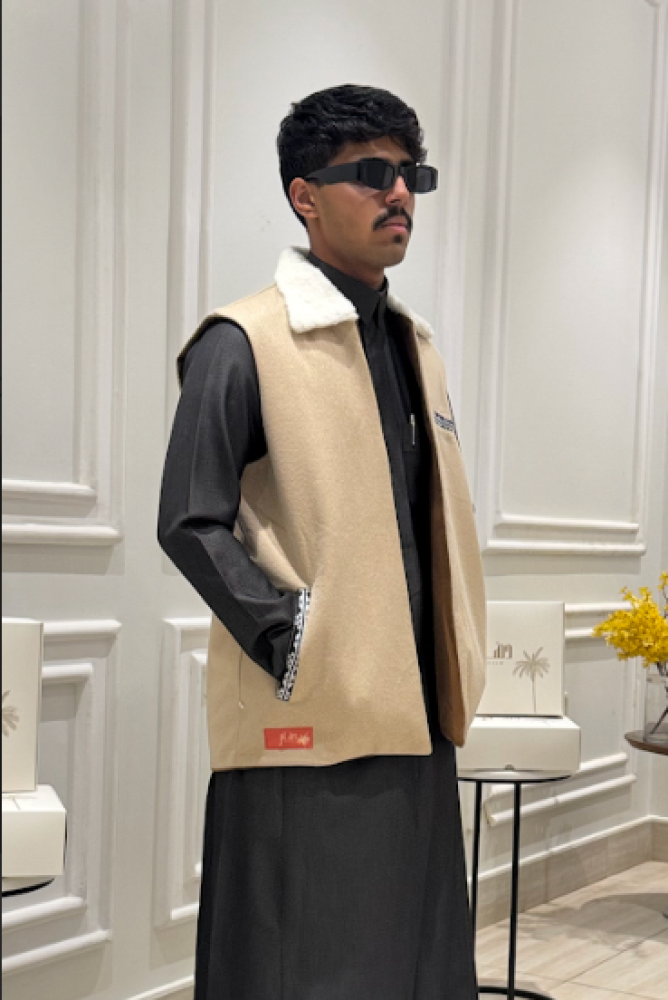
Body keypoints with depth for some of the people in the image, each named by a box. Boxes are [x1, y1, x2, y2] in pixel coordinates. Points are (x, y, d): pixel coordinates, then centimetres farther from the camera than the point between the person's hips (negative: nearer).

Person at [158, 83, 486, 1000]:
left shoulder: (414, 345, 16)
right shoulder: (244, 343, -7)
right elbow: (191, 524, -13)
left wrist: (454, 669, 13)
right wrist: (296, 646, -16)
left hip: (416, 723, 7)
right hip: (309, 729, -7)